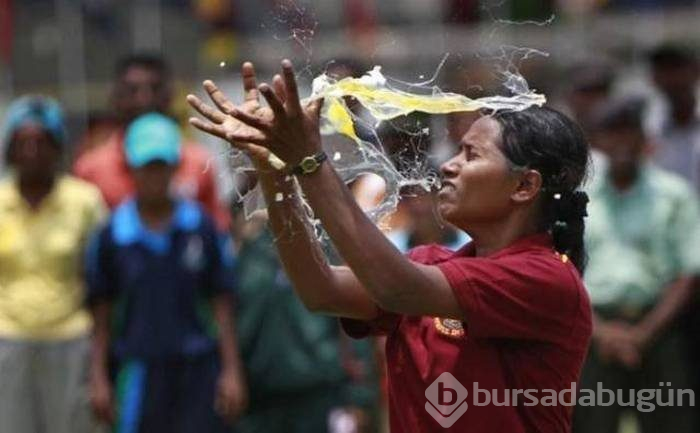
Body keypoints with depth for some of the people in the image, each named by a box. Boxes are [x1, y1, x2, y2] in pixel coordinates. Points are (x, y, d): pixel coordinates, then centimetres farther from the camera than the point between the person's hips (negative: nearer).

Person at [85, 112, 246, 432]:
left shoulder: (200, 228, 3)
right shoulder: (111, 235, 1)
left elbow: (221, 304, 6)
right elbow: (101, 313, 4)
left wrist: (231, 370, 2)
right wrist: (98, 378, 1)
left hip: (197, 369, 1)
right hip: (138, 368, -1)